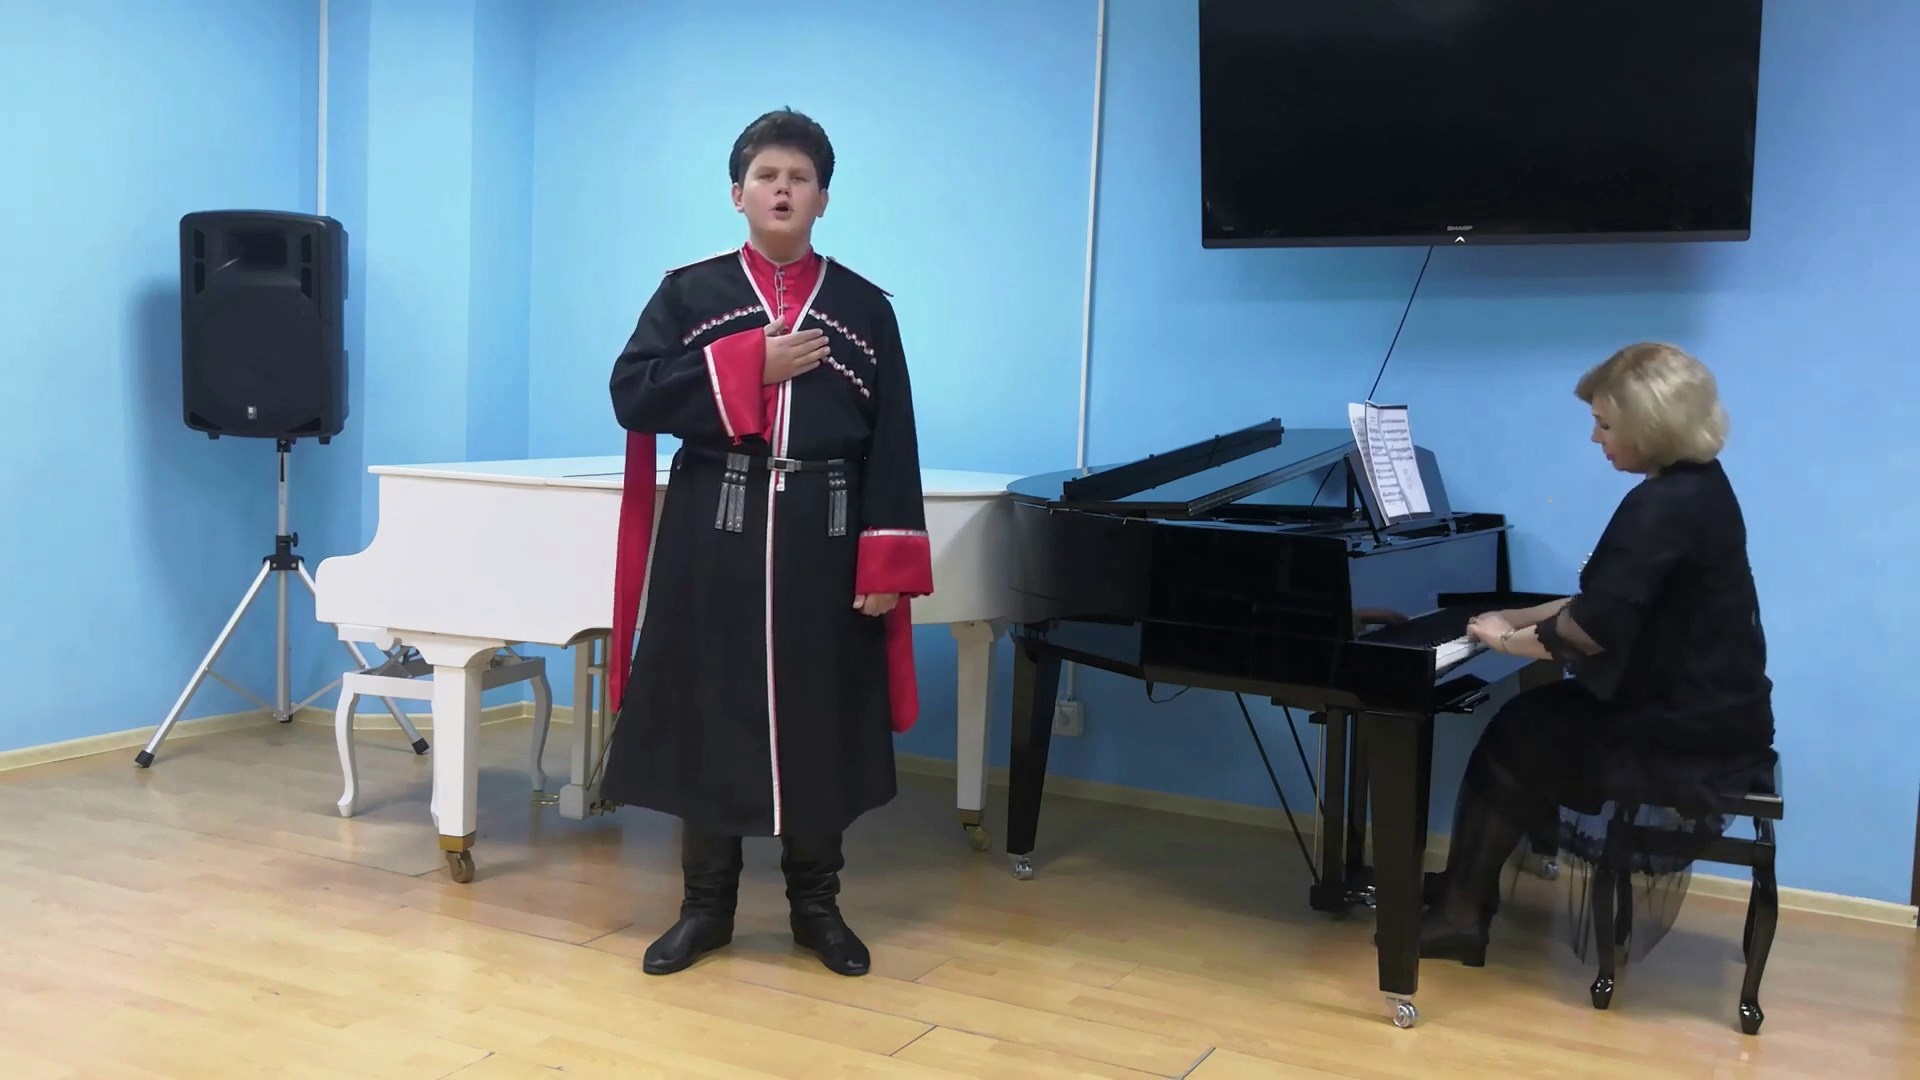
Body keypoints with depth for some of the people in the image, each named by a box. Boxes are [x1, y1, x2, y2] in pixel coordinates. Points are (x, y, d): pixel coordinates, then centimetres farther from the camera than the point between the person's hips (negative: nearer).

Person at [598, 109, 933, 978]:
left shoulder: (865, 308, 5)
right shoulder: (688, 292, 4)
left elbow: (892, 447, 1)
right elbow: (630, 395, -7)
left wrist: (885, 566, -8)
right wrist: (751, 366, -13)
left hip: (823, 540, 1)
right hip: (714, 535, 0)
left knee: (820, 724, 6)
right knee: (707, 717, 4)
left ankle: (816, 905, 22)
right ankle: (706, 903, 19)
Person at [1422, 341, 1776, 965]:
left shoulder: (1664, 506, -22)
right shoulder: (1694, 486, 10)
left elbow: (1594, 629, -25)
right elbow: (1610, 603, 17)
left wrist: (1511, 642, -8)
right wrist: (1521, 620, 14)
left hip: (1686, 735, -9)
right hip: (1706, 711, 9)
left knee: (1512, 742, 3)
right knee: (1531, 718, 16)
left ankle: (1461, 913, 15)